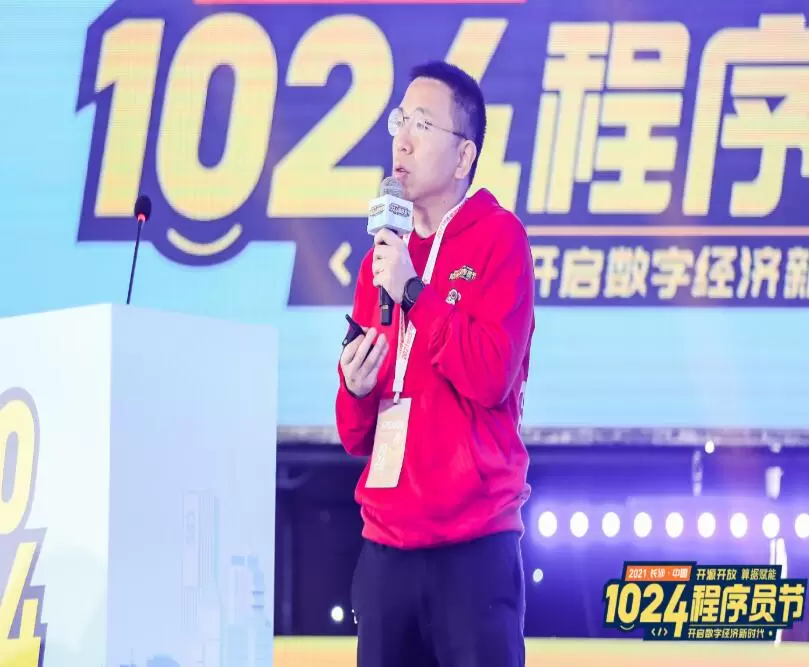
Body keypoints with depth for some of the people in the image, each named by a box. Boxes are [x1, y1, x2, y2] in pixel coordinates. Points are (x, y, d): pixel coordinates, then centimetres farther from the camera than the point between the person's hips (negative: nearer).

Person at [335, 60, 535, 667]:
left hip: (472, 544, -6)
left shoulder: (498, 237, -2)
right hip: (386, 544, 6)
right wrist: (355, 390, -3)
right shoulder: (383, 256, 16)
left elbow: (490, 375, -16)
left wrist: (413, 292, -11)